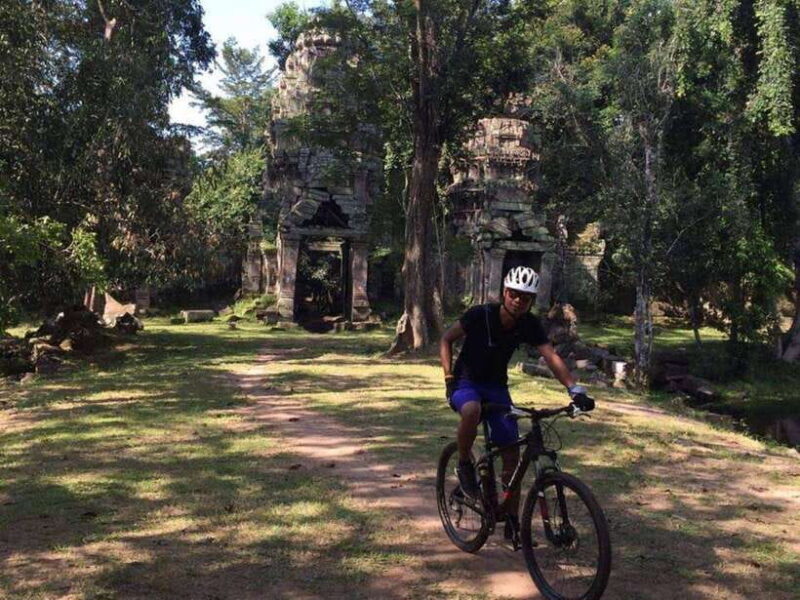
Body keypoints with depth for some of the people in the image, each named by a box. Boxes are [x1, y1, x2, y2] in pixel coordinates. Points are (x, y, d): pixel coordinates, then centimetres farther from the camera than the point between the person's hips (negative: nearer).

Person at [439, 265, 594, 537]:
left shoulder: (530, 325, -13)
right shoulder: (480, 315, -21)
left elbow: (552, 357, -22)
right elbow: (446, 340, -10)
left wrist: (576, 390, -37)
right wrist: (449, 377, -20)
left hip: (496, 386, 4)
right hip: (466, 381, -3)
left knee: (512, 454, -3)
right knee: (472, 411, -40)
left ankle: (512, 521, 11)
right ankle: (464, 465, -12)